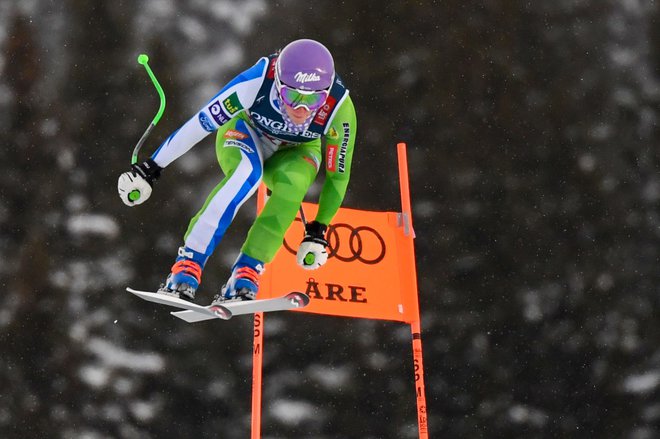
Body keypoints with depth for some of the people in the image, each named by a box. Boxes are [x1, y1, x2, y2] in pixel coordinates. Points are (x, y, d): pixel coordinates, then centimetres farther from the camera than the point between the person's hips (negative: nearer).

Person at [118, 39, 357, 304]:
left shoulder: (340, 109, -32)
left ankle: (245, 275, -28)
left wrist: (318, 230, -16)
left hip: (296, 153, 2)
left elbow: (338, 175, -16)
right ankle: (187, 267, -34)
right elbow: (200, 123, -25)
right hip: (246, 131, -1)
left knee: (293, 183, -34)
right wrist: (151, 168, -19)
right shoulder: (258, 81, -37)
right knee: (247, 172, -36)